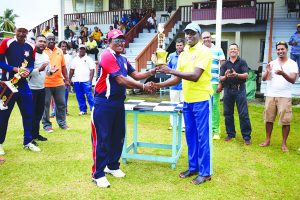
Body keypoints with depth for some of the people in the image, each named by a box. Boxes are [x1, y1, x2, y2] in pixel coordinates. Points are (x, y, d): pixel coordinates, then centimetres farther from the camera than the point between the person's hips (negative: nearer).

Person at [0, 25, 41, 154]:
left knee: (28, 114, 7)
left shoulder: (31, 46, 4)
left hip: (23, 84, 4)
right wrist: (15, 69, -20)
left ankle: (28, 142, 21)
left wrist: (28, 70, -12)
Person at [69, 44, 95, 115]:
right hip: (76, 81, 5)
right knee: (79, 97, 7)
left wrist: (90, 80, -13)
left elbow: (92, 70, -4)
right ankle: (83, 110, 16)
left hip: (86, 81, -4)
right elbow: (72, 70, 15)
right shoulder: (75, 59, 15)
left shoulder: (88, 59, 2)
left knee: (89, 96, -9)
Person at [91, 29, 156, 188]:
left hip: (118, 102, 9)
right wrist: (143, 87, -18)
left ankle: (113, 166, 31)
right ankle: (98, 174, 8)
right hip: (104, 103, -9)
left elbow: (135, 75, 11)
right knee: (102, 138, -3)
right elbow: (121, 80, -21)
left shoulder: (123, 59, 14)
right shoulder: (107, 56, -15)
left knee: (118, 136, 15)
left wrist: (153, 71, -3)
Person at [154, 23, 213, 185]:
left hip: (202, 100, -7)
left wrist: (170, 71, -23)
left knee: (203, 137, 1)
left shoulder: (204, 51, -10)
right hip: (187, 100, 7)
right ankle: (193, 167, 27)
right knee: (190, 135, 14)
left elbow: (195, 76, -22)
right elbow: (177, 79, 14)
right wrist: (158, 85, 2)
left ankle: (205, 172, 12)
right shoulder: (183, 54, 13)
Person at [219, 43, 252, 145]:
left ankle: (246, 136, 3)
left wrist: (237, 75, -25)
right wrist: (226, 76, -18)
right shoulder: (225, 64, 11)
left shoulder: (242, 62, 5)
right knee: (228, 113, 7)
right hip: (228, 90, 3)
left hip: (239, 89, -3)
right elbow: (221, 78, 5)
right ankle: (230, 134, 21)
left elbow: (246, 75, -7)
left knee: (243, 114, -4)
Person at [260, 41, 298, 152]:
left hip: (285, 96, -3)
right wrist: (267, 71, -17)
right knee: (268, 119, 8)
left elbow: (293, 80, -13)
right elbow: (264, 79, 4)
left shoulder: (292, 64, -1)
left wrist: (283, 73, -32)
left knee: (285, 121, -2)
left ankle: (284, 144, 9)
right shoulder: (272, 63, 9)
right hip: (270, 95, 3)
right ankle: (267, 140, 19)